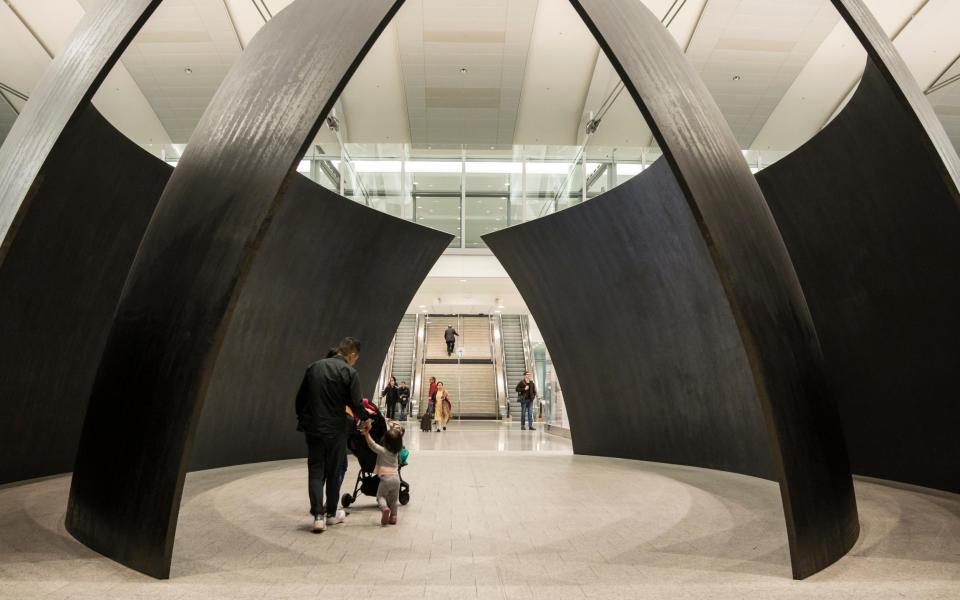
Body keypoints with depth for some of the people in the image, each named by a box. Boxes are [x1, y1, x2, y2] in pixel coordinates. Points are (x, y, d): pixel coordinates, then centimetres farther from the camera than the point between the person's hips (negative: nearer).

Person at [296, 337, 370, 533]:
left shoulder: (314, 367, 5)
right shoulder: (349, 372, -12)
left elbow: (300, 398, 11)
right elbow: (356, 403, -14)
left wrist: (302, 420, 23)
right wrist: (365, 419, 5)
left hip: (312, 428, 4)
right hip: (336, 429, -4)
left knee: (315, 471, 11)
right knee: (334, 472, 12)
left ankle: (318, 515, 3)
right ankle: (331, 513, 25)